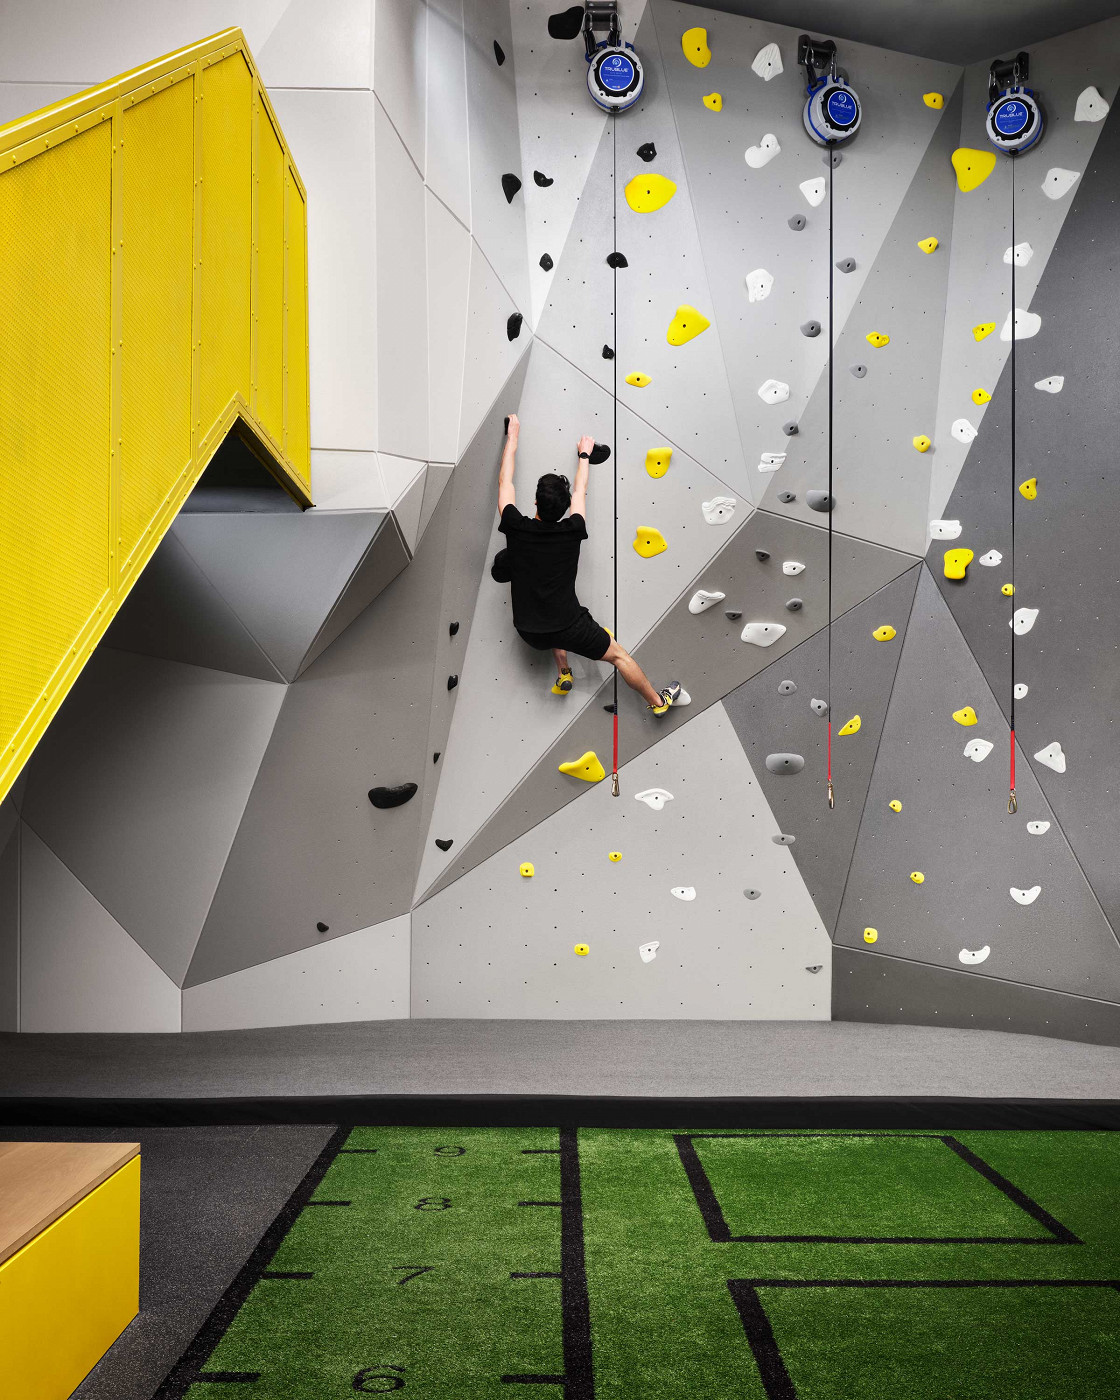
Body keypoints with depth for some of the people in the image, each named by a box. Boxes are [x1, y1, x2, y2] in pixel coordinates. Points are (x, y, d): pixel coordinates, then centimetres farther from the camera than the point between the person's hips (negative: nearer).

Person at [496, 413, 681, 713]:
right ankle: (658, 701, 30)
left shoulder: (516, 528, -11)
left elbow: (505, 483, 3)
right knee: (618, 655, 18)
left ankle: (563, 676, 34)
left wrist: (512, 436, 14)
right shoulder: (572, 531, -11)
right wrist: (584, 454, 25)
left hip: (529, 632, 3)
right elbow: (580, 492, 8)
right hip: (568, 628, -2)